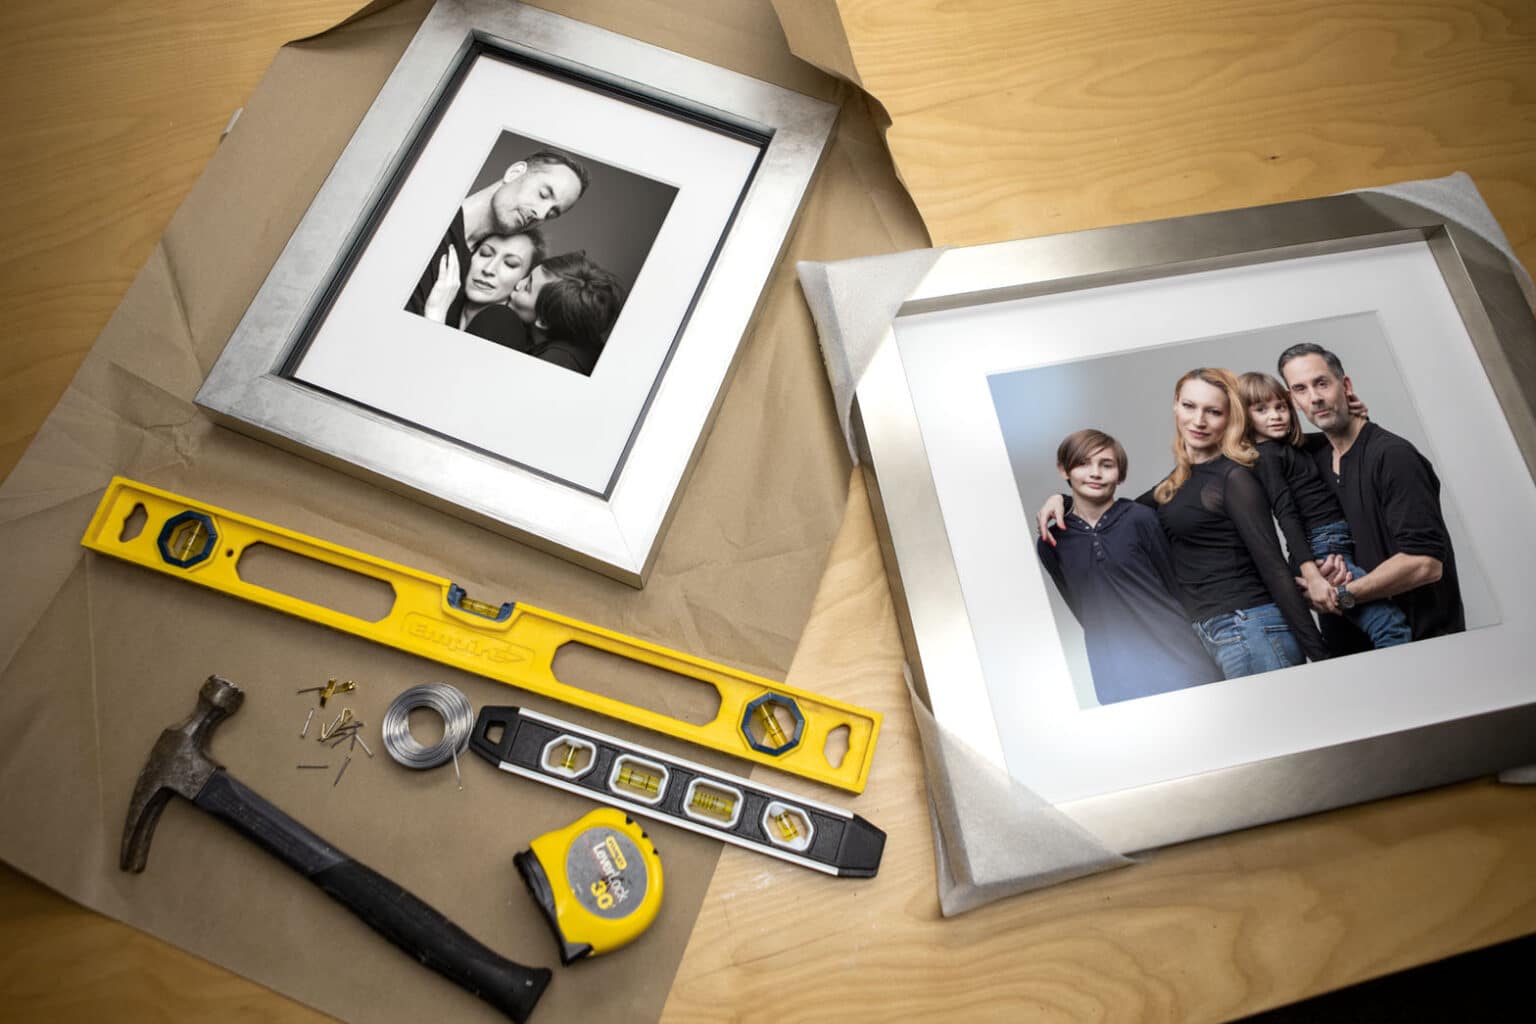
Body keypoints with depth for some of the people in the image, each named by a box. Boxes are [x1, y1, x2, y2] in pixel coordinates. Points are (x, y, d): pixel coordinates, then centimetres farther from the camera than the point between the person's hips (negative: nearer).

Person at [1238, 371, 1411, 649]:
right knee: (1392, 627, -19)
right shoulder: (1265, 455, -4)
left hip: (1339, 550, 9)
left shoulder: (1289, 448, 19)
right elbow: (1287, 516, -14)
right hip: (1323, 554, -9)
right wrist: (1312, 576, -22)